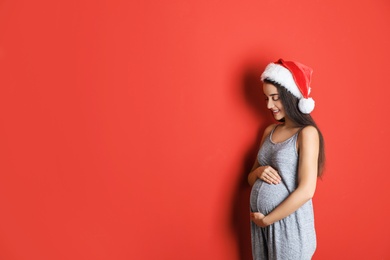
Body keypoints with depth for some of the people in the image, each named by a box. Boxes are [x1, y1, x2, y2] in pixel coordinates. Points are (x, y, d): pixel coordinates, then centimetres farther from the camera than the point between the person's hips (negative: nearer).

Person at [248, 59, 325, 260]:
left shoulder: (307, 133, -13)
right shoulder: (270, 131, 7)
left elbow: (306, 191, -19)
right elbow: (251, 179, 13)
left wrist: (267, 219, -14)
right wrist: (259, 172, -9)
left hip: (288, 224, -6)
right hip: (260, 222, 6)